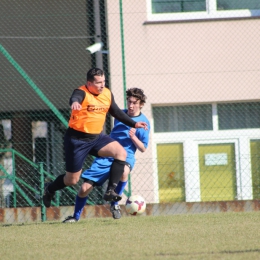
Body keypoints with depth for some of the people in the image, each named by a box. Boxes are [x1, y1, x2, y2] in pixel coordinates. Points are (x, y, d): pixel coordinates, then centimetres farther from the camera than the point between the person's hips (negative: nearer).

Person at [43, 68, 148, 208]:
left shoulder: (107, 94, 1)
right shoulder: (82, 93, -19)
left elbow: (117, 112, 18)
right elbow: (75, 98, -44)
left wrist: (134, 124, 13)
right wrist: (75, 102, -68)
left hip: (96, 137, 6)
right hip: (77, 139, -6)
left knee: (121, 153, -19)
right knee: (72, 180, 3)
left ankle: (110, 191, -18)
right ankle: (49, 189, 37)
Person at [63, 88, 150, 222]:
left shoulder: (144, 122, -2)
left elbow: (143, 148, -2)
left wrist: (133, 137, -17)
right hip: (106, 155, 3)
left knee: (123, 171, -41)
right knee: (85, 188, -8)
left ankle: (114, 204, -19)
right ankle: (75, 216, 16)